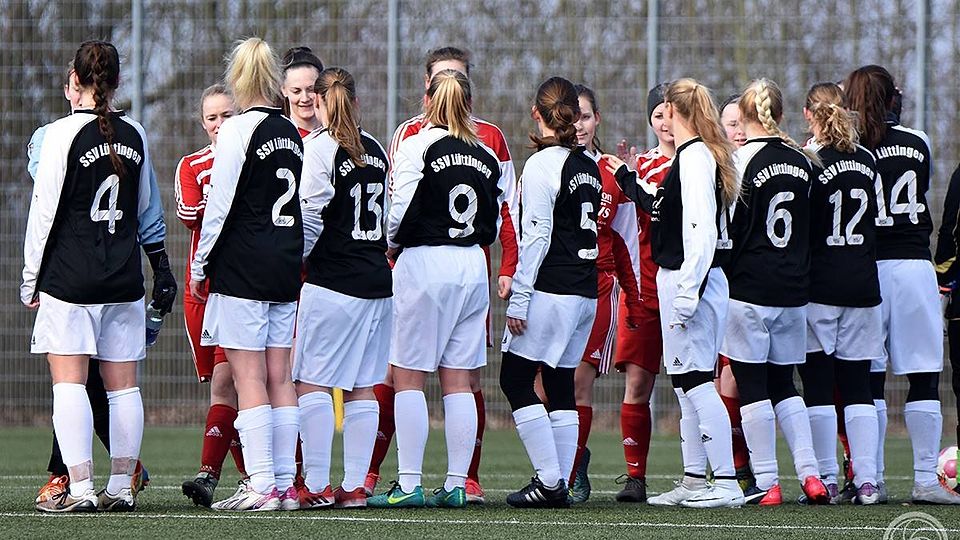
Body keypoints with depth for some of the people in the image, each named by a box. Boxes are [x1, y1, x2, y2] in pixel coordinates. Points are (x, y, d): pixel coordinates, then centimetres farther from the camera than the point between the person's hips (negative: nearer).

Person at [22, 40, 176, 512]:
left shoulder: (62, 134, -8)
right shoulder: (134, 135, 8)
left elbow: (44, 211, -7)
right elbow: (149, 211, 17)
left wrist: (30, 279, 1)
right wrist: (161, 267, 26)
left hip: (69, 275, -5)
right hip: (124, 279, 5)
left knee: (69, 383, -5)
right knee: (123, 385, 7)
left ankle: (80, 487, -12)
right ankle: (121, 486, 8)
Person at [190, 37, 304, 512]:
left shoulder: (240, 129, -10)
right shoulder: (291, 132, 11)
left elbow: (220, 205, -11)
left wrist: (200, 265, -3)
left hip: (242, 264, -7)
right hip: (287, 267, 7)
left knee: (248, 378, -6)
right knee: (279, 378, 8)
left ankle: (261, 486, -10)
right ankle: (285, 484, 8)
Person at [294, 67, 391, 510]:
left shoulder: (320, 147, -9)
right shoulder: (374, 149, 11)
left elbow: (310, 217, -14)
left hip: (333, 283, -7)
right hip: (377, 280, 7)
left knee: (313, 382, -2)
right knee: (362, 386, 8)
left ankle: (316, 486, -5)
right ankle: (354, 486, 8)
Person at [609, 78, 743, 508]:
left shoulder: (694, 157, -15)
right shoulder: (695, 155, 14)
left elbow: (701, 232, -21)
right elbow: (662, 206, 29)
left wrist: (687, 295, -23)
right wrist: (628, 179, 42)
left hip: (690, 279, -10)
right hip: (682, 282, 10)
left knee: (694, 379, -10)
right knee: (686, 381, 13)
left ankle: (726, 484, -12)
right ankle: (694, 482, 18)